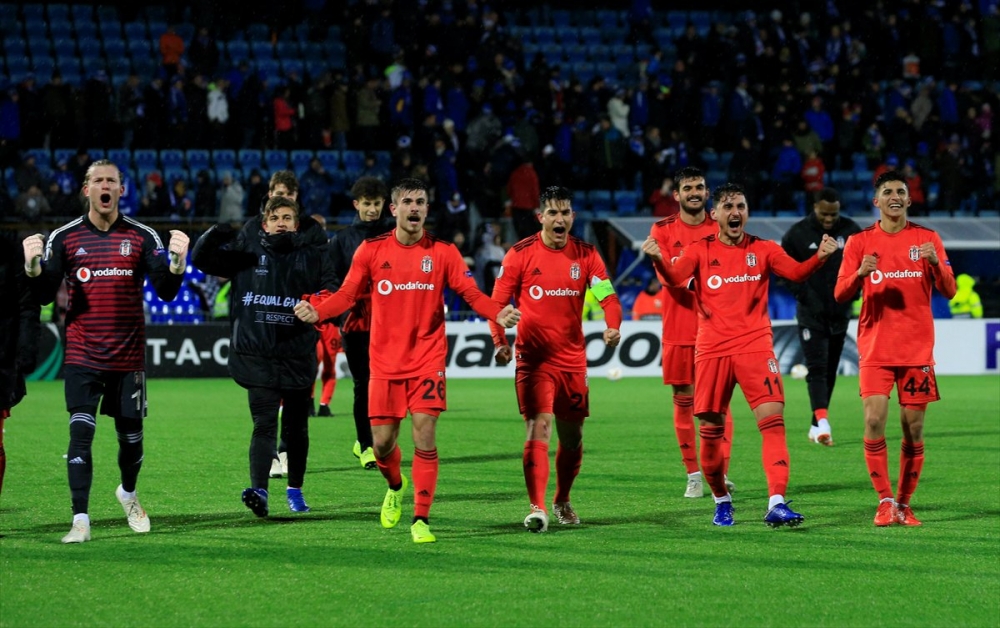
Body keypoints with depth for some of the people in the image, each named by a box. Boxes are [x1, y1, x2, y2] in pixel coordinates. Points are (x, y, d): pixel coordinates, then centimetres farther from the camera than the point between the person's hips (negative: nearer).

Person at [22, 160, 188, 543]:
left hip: (129, 356, 1)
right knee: (80, 433, -13)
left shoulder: (142, 237, 2)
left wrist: (177, 260, -21)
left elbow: (166, 292, -2)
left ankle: (128, 493, 39)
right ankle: (80, 520, -12)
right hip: (82, 356, -1)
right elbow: (44, 296, -2)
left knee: (131, 436, 10)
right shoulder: (64, 237, 2)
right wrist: (33, 266, -21)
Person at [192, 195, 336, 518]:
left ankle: (295, 489, 26)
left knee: (296, 427, 11)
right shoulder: (246, 250, 5)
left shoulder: (314, 254, 5)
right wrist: (214, 236, -15)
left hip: (298, 355, 1)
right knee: (264, 424, -12)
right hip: (257, 355, -1)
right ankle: (259, 491, -21)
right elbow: (202, 260, 5)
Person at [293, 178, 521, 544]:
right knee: (382, 441, 4)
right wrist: (316, 312, -18)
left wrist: (498, 314, -24)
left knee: (424, 438, -11)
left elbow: (471, 293, -4)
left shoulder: (443, 253, 0)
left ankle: (421, 519, -3)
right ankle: (395, 487, 38)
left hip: (427, 360, -1)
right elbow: (347, 294, 1)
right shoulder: (372, 250, 2)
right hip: (385, 362, 1)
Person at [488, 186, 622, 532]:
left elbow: (608, 296, -4)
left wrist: (613, 326, -24)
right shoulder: (520, 254, -4)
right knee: (539, 428, -18)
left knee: (572, 438, 12)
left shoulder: (586, 255, 3)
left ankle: (563, 501, 33)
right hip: (534, 358, -3)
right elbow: (497, 302, -1)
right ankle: (537, 507, -22)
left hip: (573, 359, 3)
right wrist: (500, 341, -16)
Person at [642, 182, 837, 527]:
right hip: (712, 349, 1)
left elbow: (796, 272, -7)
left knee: (773, 419, -16)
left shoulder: (763, 249, 7)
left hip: (755, 345, -1)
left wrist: (819, 257, -27)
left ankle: (777, 503, -22)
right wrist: (658, 260, -32)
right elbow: (674, 276, -10)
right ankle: (721, 501, 25)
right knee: (710, 430, 4)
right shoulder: (700, 250, 6)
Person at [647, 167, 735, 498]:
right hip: (678, 330, 0)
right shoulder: (663, 230, 4)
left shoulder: (720, 230, 6)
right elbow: (666, 275, -7)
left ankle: (721, 475, -4)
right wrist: (693, 281, -26)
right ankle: (693, 475, 12)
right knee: (683, 400, 3)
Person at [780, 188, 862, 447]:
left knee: (830, 370, 9)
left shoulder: (851, 231, 0)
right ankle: (822, 421, -27)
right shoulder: (798, 233, -6)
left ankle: (816, 426, 18)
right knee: (817, 368, -15)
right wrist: (803, 294, -8)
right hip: (811, 313, -3)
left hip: (840, 313, 3)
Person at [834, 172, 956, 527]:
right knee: (874, 421, -14)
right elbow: (840, 295, 1)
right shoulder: (860, 242, 5)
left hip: (917, 349, 1)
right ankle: (885, 501, -5)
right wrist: (860, 274, -20)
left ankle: (904, 504, 12)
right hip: (875, 349, -1)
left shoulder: (927, 239, 5)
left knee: (913, 428, 1)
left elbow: (948, 291, 1)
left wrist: (935, 263, -18)